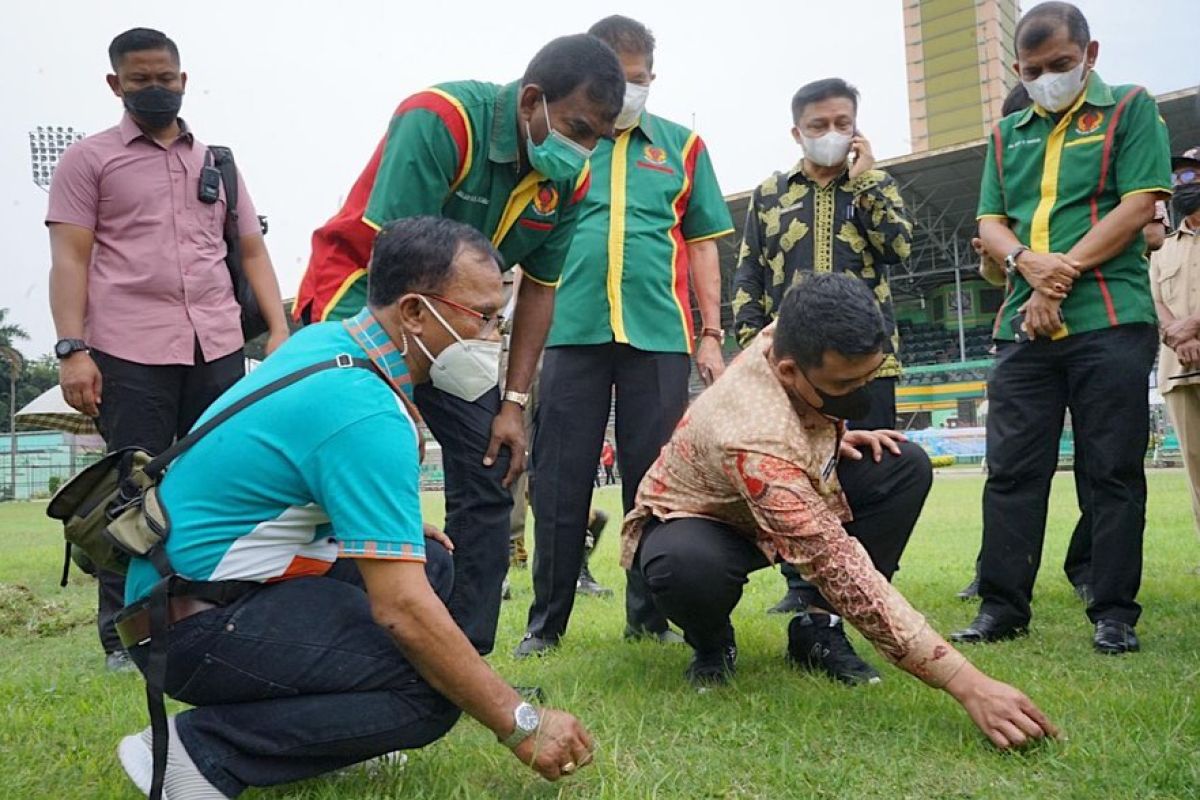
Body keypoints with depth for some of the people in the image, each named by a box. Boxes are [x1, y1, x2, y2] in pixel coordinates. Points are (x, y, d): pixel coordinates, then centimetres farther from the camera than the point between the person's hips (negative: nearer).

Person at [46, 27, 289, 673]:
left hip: (218, 348, 4)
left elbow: (252, 251, 18)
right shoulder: (88, 160, 9)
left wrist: (280, 328, 4)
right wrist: (72, 348, -11)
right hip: (130, 353, -3)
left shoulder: (217, 162, 20)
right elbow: (69, 258, 1)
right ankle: (124, 636, 9)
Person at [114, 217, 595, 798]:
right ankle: (203, 748, -11)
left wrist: (392, 527, 13)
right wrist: (520, 724, -19)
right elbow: (402, 609, -27)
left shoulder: (326, 339, 3)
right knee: (432, 690, -19)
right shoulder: (364, 414, -25)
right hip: (195, 626, -10)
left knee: (428, 561, 10)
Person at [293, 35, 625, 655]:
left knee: (489, 478, 1)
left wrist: (513, 403, -4)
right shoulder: (440, 118, -26)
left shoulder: (568, 180, -7)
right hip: (361, 298, -6)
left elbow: (538, 289, 0)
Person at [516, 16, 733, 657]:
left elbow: (702, 245, 13)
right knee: (560, 481, 2)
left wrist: (711, 335, 6)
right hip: (570, 332, 0)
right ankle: (547, 621, 13)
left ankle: (650, 617, 17)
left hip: (659, 336, 1)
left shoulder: (681, 146, 14)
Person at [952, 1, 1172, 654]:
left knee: (1113, 472, 0)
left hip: (1109, 320, -4)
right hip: (1023, 326, 4)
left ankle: (1114, 613, 8)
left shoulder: (1130, 109, 7)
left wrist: (1064, 275, -12)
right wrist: (1029, 263, -10)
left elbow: (1140, 205, -5)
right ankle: (1002, 606, 10)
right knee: (1011, 470, 3)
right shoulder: (1007, 135, 19)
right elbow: (990, 225, 12)